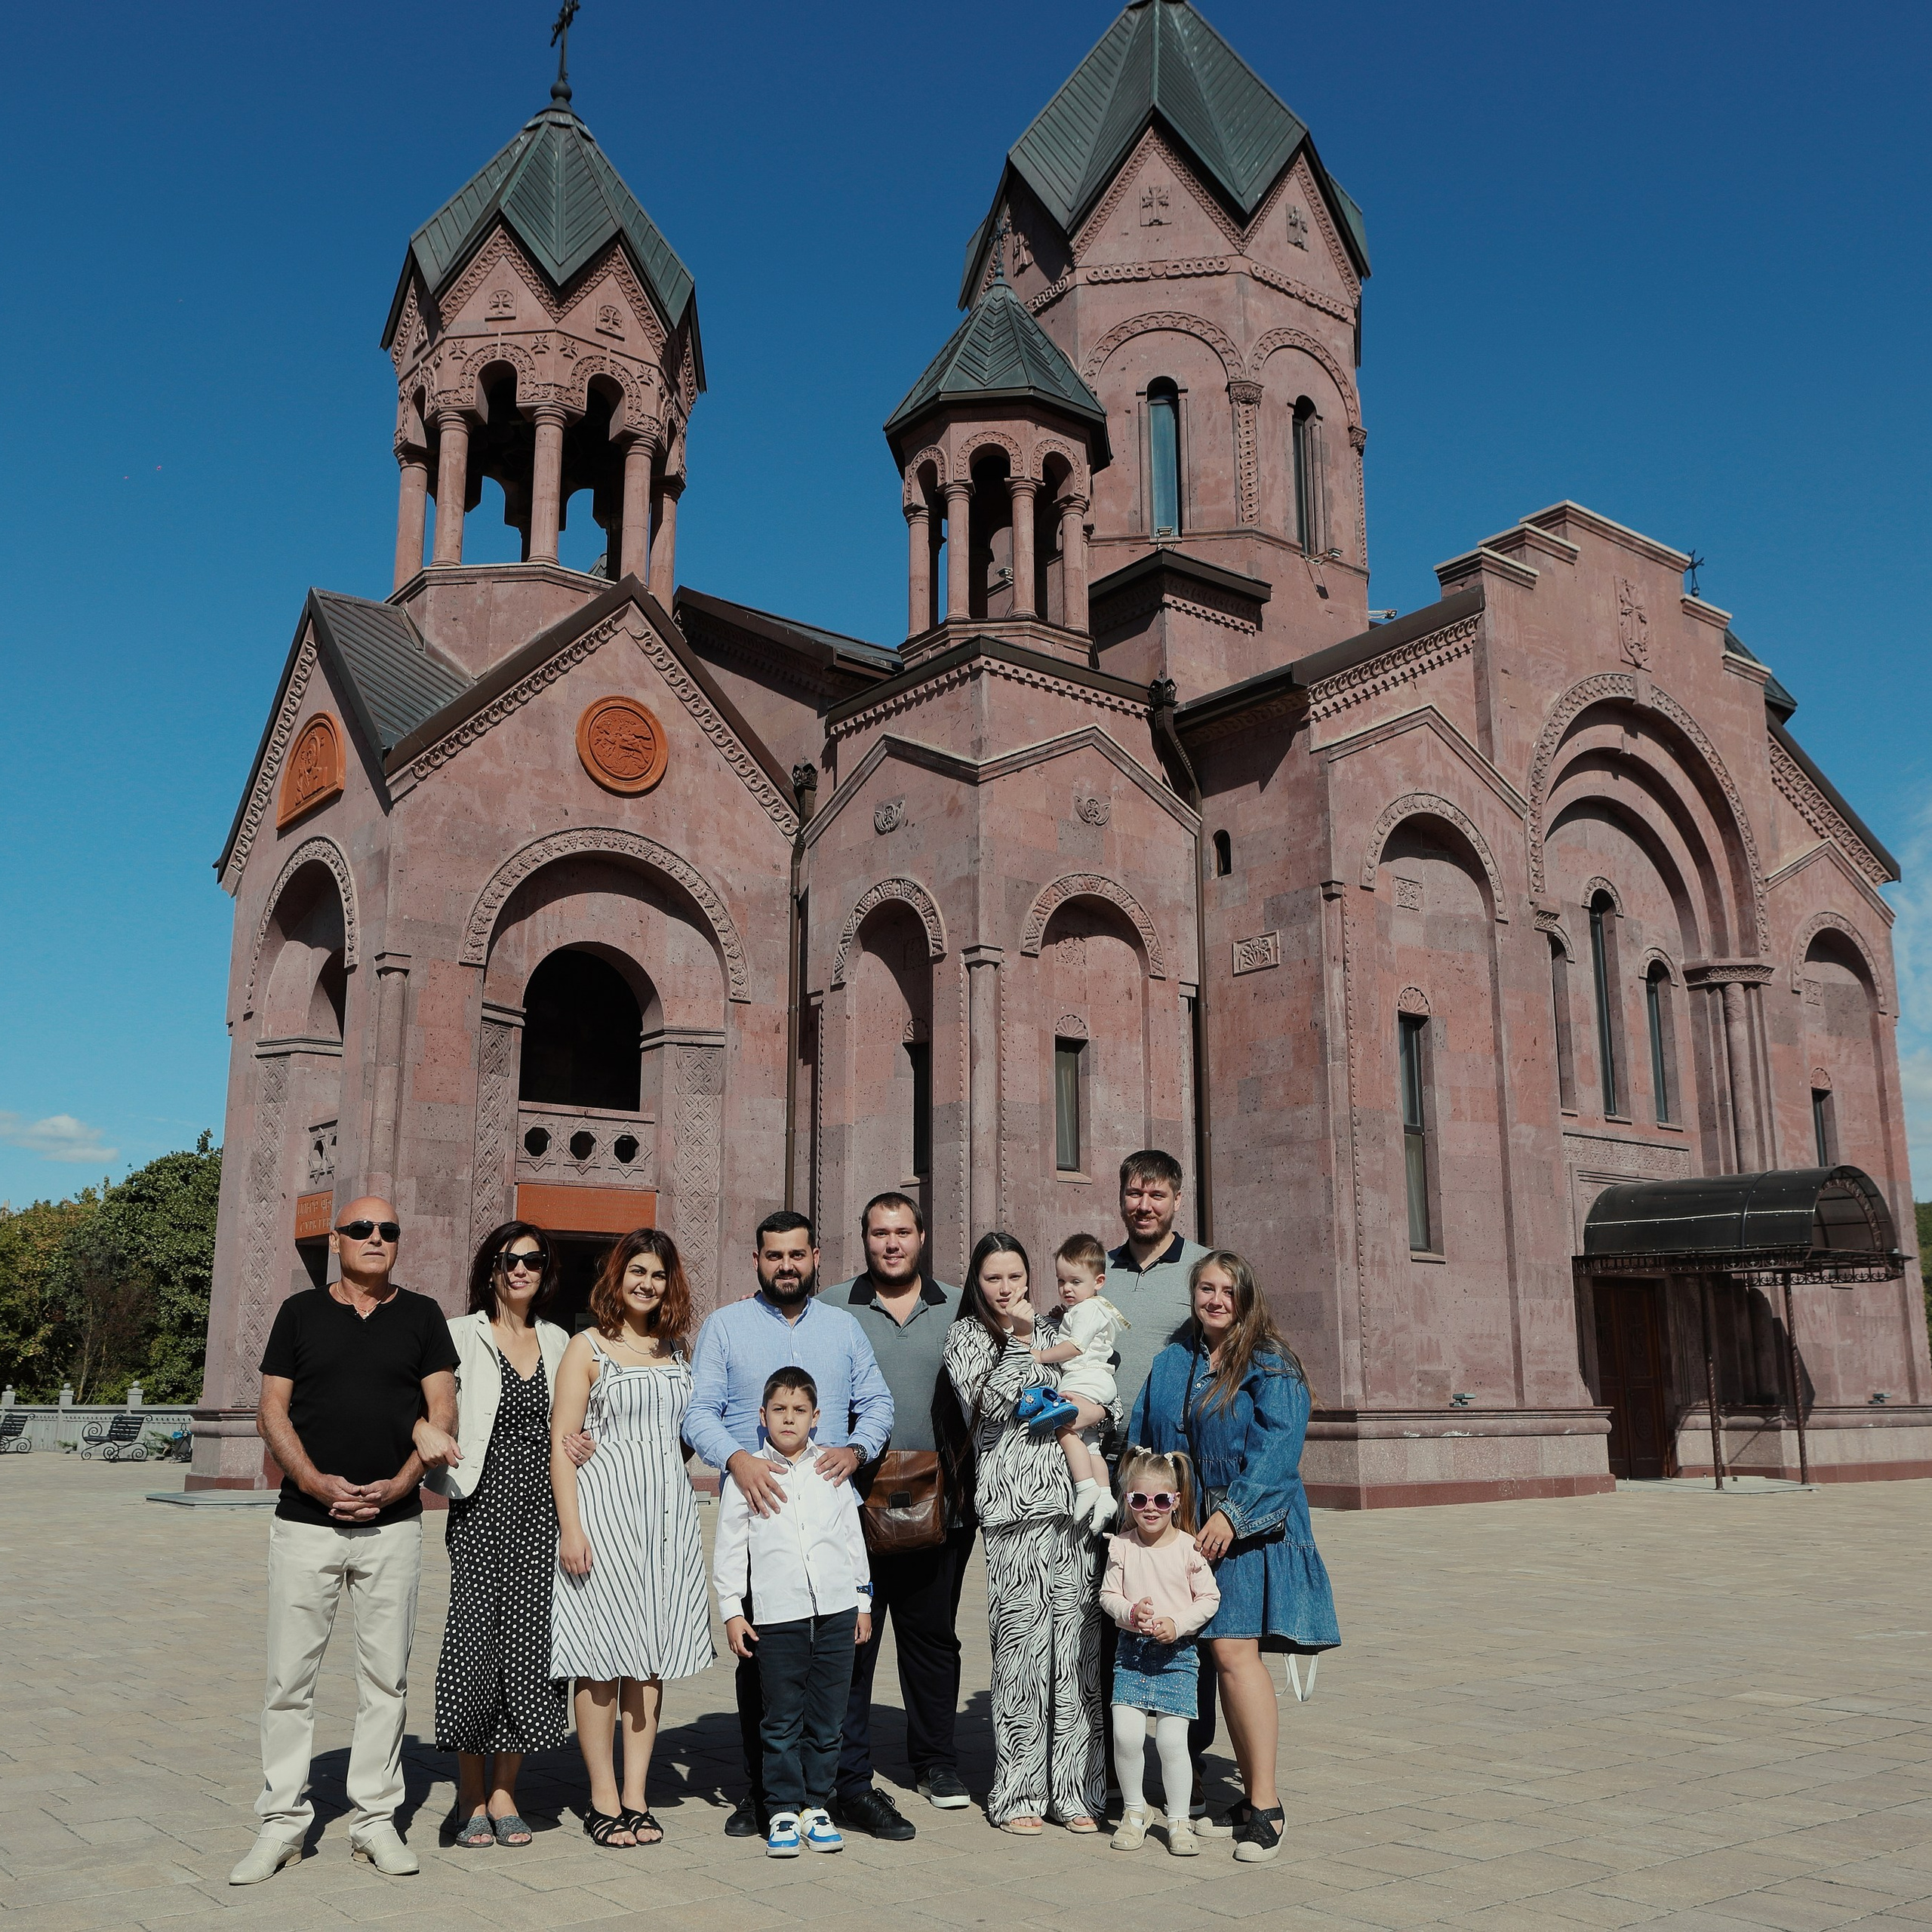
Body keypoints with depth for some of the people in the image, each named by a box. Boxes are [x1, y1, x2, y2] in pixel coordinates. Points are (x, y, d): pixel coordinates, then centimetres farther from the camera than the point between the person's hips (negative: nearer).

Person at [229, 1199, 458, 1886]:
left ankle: (375, 1818, 16)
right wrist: (313, 1480, -11)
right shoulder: (300, 1312, 7)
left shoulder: (422, 1315, 7)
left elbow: (442, 1411, 3)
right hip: (304, 1522, 0)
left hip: (393, 1525, 0)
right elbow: (272, 1411, 4)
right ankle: (282, 1822, 13)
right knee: (290, 1676, 2)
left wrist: (399, 1484, -10)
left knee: (386, 1678, 5)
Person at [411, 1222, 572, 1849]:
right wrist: (423, 1429, -24)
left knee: (529, 1645, 2)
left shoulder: (558, 1343, 14)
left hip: (540, 1512, 3)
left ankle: (504, 1792, 15)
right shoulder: (460, 1336, 2)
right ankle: (471, 1797, 7)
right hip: (481, 1509, -3)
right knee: (475, 1642, -8)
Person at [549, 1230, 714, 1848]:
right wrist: (570, 1527, -12)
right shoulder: (588, 1348, 0)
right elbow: (560, 1442, -5)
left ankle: (637, 1797, 15)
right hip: (603, 1512, -5)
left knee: (653, 1656, 7)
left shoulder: (678, 1351, 14)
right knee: (604, 1657, -1)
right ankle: (604, 1802, 9)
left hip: (667, 1515, 5)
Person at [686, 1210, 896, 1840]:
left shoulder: (843, 1326, 14)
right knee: (758, 1657, 5)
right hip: (756, 1514, -1)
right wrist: (737, 1459, -21)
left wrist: (855, 1449, -9)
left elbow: (877, 1402, 11)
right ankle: (759, 1790, 16)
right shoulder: (724, 1326, 5)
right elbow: (700, 1411, -3)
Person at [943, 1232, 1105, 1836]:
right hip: (1015, 1504, -4)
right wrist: (1020, 1341, -8)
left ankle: (1076, 1790, 10)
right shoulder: (967, 1335, 8)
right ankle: (1018, 1794, 6)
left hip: (1076, 1498, 4)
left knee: (1080, 1644, 1)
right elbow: (988, 1405, -7)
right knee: (1022, 1644, -6)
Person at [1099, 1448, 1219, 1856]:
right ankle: (1133, 1810, 14)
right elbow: (1108, 1595, 2)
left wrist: (1177, 1623, -15)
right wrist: (1131, 1613, -17)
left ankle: (1179, 1820, 14)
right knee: (1126, 1733, -9)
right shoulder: (1121, 1546, 1)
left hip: (1176, 1654, -1)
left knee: (1171, 1740, -6)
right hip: (1131, 1652, 2)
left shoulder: (1188, 1548, -4)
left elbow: (1208, 1599, -1)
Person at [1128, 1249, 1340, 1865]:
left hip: (1250, 1528, -5)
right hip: (1187, 1530, 5)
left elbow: (1276, 1447, -13)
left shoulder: (1271, 1365, -4)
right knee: (1226, 1657, 8)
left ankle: (1265, 1805, -6)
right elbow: (1141, 1440, 16)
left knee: (1235, 1651, -14)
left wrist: (1232, 1513, -20)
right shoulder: (1171, 1363, 12)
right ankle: (1251, 1799, 17)